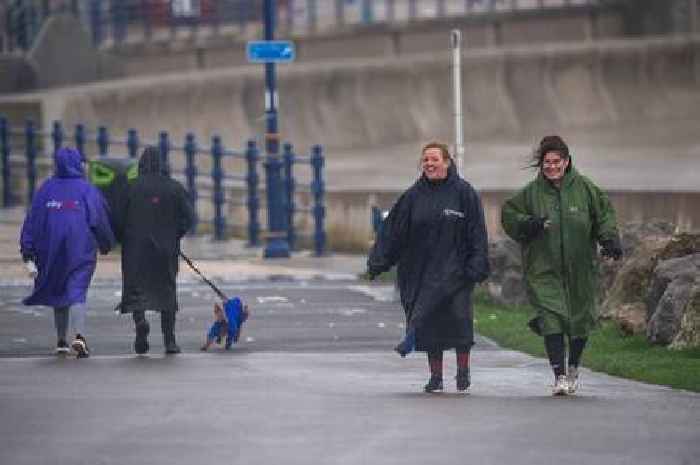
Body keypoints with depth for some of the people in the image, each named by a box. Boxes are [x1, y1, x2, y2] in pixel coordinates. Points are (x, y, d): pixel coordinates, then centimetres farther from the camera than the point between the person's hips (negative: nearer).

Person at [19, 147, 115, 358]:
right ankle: (79, 335, -27)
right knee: (77, 292, -6)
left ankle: (61, 341, 21)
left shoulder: (46, 189, 4)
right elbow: (100, 221, 0)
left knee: (57, 293, 16)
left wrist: (28, 250, 4)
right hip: (81, 251, -2)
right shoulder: (87, 190, -2)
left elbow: (32, 220, 2)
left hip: (52, 252, 2)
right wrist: (106, 244, 15)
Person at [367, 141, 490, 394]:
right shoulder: (413, 196, 7)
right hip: (421, 268, 3)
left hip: (454, 267, -3)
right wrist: (377, 262, 0)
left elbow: (477, 232, -2)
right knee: (431, 323, 3)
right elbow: (393, 230, 6)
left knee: (458, 316, -9)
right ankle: (435, 376, 10)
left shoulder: (463, 193, -1)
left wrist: (477, 266, -9)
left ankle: (463, 371, 6)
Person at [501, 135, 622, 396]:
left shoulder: (584, 188, 0)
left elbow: (604, 214, 7)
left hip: (580, 268, 1)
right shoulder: (531, 192, -1)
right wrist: (528, 223, -15)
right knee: (551, 318, -15)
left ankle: (573, 367, 36)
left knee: (580, 319, 11)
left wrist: (610, 240, -8)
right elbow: (508, 214, 5)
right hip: (544, 269, -1)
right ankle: (559, 376, -15)